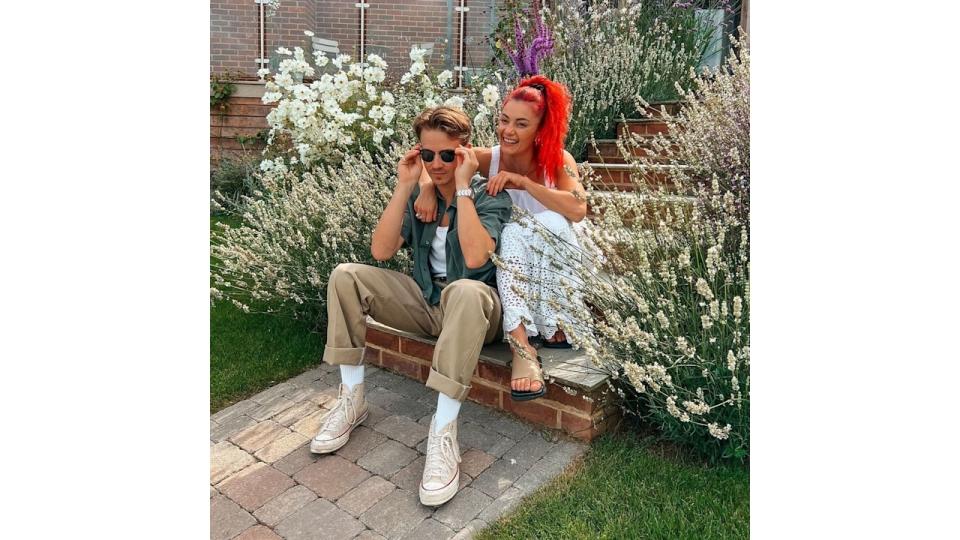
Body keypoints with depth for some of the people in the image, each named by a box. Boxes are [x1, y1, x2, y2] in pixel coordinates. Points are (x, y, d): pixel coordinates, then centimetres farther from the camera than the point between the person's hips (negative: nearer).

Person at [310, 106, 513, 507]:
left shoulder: (489, 195, -10)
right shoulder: (418, 194, 3)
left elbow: (475, 257, -29)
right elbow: (381, 251, -9)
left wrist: (462, 187, -25)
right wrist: (403, 187, -15)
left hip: (475, 307, -5)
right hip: (425, 303, 5)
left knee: (465, 291, -41)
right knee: (346, 276, -11)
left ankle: (443, 430, -36)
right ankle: (351, 399, -7)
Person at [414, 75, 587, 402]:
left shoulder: (558, 160, -8)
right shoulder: (489, 159, -6)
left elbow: (578, 210, -26)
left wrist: (523, 182, -29)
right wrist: (427, 186, -30)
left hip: (556, 278, -1)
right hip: (509, 273, 1)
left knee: (549, 220, -29)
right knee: (513, 230, -30)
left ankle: (558, 327, -18)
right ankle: (521, 346, -40)